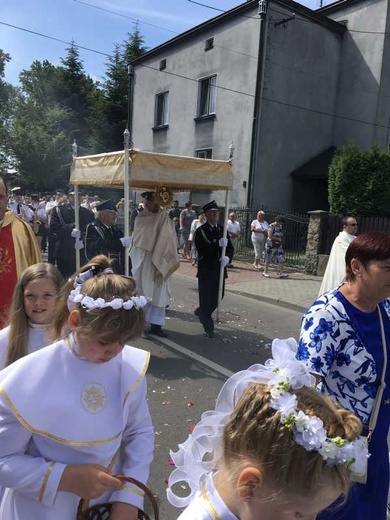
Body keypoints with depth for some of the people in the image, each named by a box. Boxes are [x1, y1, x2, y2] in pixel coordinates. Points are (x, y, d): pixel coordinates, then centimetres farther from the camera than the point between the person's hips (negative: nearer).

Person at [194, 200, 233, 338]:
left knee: (218, 297, 12)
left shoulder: (222, 229, 9)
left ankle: (201, 312, 40)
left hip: (219, 270, 5)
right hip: (206, 270, -5)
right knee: (206, 299, 0)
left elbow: (230, 247, 6)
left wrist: (227, 257, -16)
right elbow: (201, 250, -18)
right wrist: (218, 244, -28)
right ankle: (208, 328, 14)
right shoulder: (201, 231, -6)